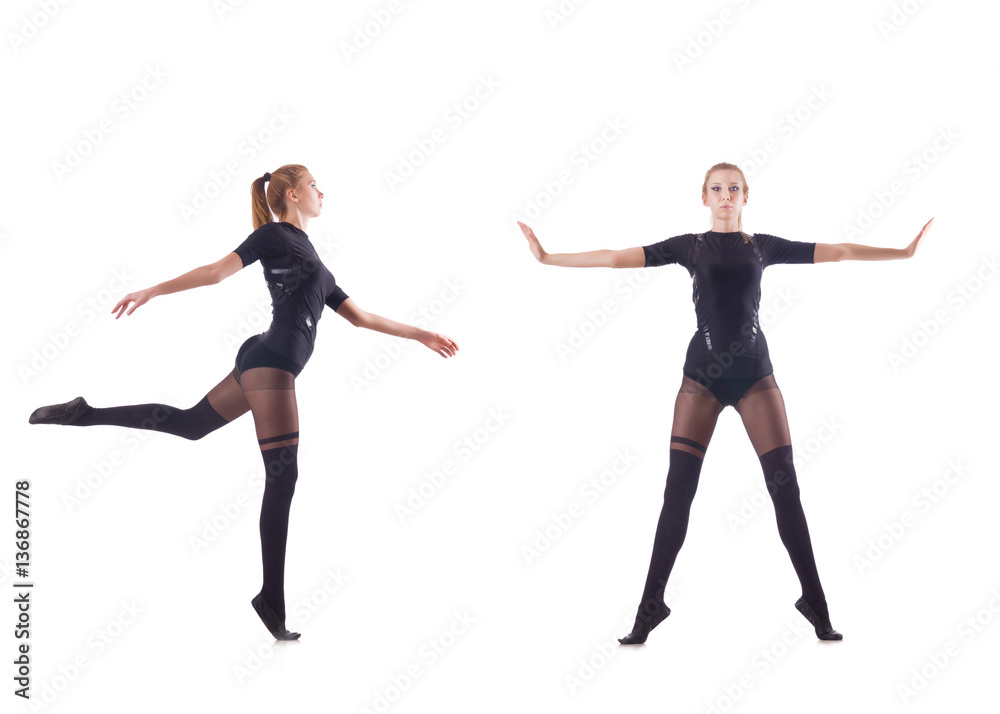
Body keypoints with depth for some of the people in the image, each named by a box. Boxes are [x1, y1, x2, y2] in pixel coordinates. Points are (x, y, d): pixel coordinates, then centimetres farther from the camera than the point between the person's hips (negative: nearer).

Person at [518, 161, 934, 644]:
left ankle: (815, 603, 7)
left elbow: (838, 252, 11)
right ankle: (651, 605, 3)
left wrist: (905, 251, 7)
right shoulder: (689, 247, 8)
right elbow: (616, 258, 3)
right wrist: (548, 258, -2)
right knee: (678, 491, -5)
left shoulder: (763, 246, 12)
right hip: (702, 374, -1)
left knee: (784, 486, -4)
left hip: (755, 372, 1)